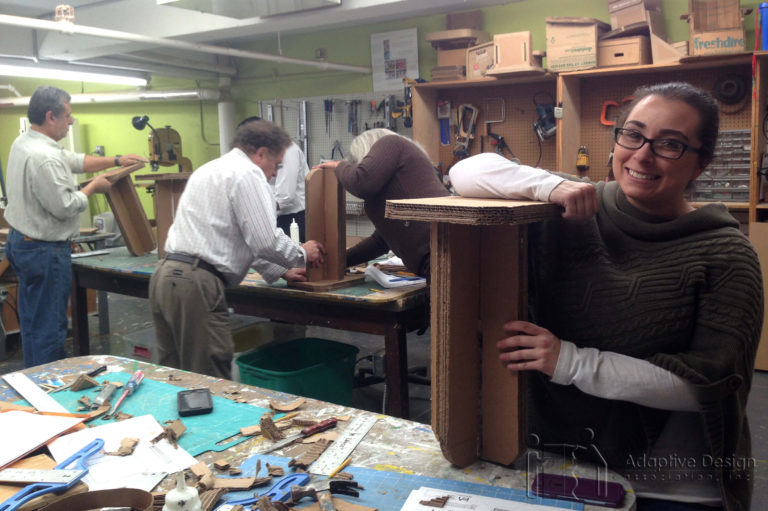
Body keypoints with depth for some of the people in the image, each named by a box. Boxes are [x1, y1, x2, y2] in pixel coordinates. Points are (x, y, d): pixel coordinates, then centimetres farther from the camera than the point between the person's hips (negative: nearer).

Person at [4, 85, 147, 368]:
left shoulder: (24, 142, 8)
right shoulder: (44, 158, -25)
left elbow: (75, 160, 18)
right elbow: (66, 207, -22)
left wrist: (116, 160, 15)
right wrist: (93, 187, -6)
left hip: (22, 241, 11)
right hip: (45, 252, -11)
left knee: (32, 321, 19)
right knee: (49, 326, -1)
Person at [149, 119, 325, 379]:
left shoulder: (211, 169, 24)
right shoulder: (248, 174, -6)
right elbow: (265, 241, -12)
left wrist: (279, 272, 30)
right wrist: (302, 254, 8)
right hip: (196, 283, -10)